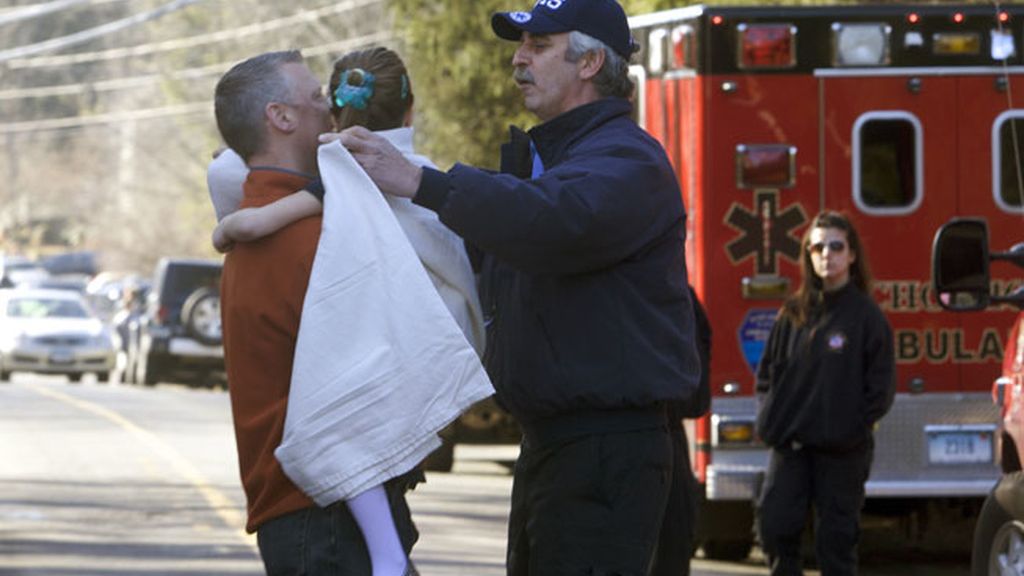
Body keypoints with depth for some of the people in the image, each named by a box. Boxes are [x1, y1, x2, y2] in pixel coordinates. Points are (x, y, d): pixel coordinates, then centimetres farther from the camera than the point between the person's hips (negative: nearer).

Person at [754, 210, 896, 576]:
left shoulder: (866, 316, -1)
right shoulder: (794, 313, 10)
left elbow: (881, 386, -2)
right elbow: (768, 371, 15)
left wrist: (854, 428, -10)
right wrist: (769, 419, 1)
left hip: (841, 449, -3)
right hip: (790, 443, 3)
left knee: (837, 536, 0)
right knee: (775, 525, -6)